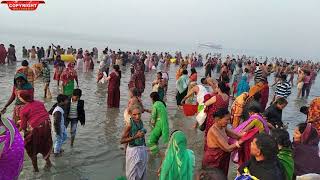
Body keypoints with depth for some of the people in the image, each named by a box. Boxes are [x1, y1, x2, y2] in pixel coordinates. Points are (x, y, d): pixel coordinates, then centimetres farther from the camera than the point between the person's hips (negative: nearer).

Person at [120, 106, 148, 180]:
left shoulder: (141, 122, -2)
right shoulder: (129, 125, -21)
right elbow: (122, 141, -20)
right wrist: (136, 136, -27)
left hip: (143, 150, 6)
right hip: (133, 151, -6)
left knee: (142, 172, 20)